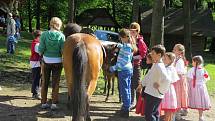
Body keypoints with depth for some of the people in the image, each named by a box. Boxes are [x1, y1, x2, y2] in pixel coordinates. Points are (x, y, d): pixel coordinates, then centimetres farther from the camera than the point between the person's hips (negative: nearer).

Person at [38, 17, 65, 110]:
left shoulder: (44, 34, -10)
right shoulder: (61, 36, -12)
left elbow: (41, 49, -11)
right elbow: (63, 50, -13)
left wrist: (41, 53, 11)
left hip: (46, 61, 1)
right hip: (57, 62, -1)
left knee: (44, 83, 13)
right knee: (55, 84, 9)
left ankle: (44, 103, 20)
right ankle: (54, 103, 9)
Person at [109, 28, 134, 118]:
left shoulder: (126, 46, -19)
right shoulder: (129, 45, 8)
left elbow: (125, 60, -25)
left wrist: (114, 67, -23)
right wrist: (120, 46, 24)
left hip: (123, 70, -10)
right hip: (129, 69, 10)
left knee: (124, 90, -3)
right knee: (127, 89, 17)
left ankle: (126, 110, 3)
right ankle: (126, 106, 29)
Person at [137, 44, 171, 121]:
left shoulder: (159, 66, -21)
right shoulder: (155, 65, 10)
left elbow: (167, 80, -33)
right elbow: (148, 75, 25)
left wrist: (160, 89, -21)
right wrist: (141, 84, 28)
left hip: (153, 95, -10)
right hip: (151, 93, 10)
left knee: (148, 115, -6)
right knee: (155, 114, 16)